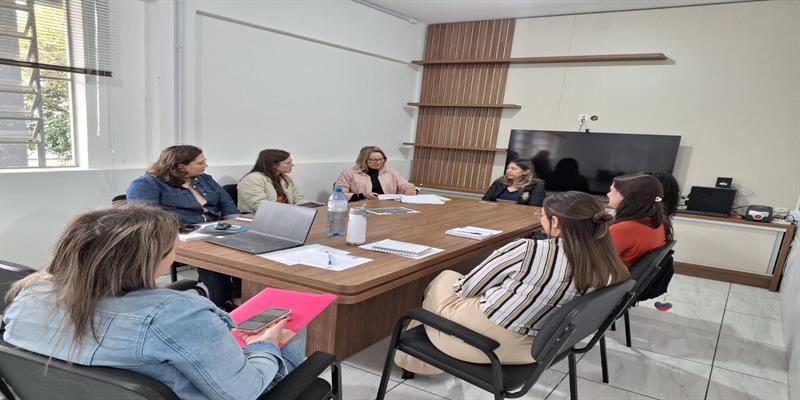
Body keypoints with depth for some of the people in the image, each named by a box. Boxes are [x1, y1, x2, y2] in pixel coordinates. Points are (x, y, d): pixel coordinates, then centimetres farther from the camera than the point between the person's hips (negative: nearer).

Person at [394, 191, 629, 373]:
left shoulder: (528, 250, -24)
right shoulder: (608, 269, -8)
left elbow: (467, 288, -11)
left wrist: (454, 283, 11)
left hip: (481, 341, -6)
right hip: (528, 349, 6)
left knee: (443, 280, 23)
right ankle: (428, 360, 38)